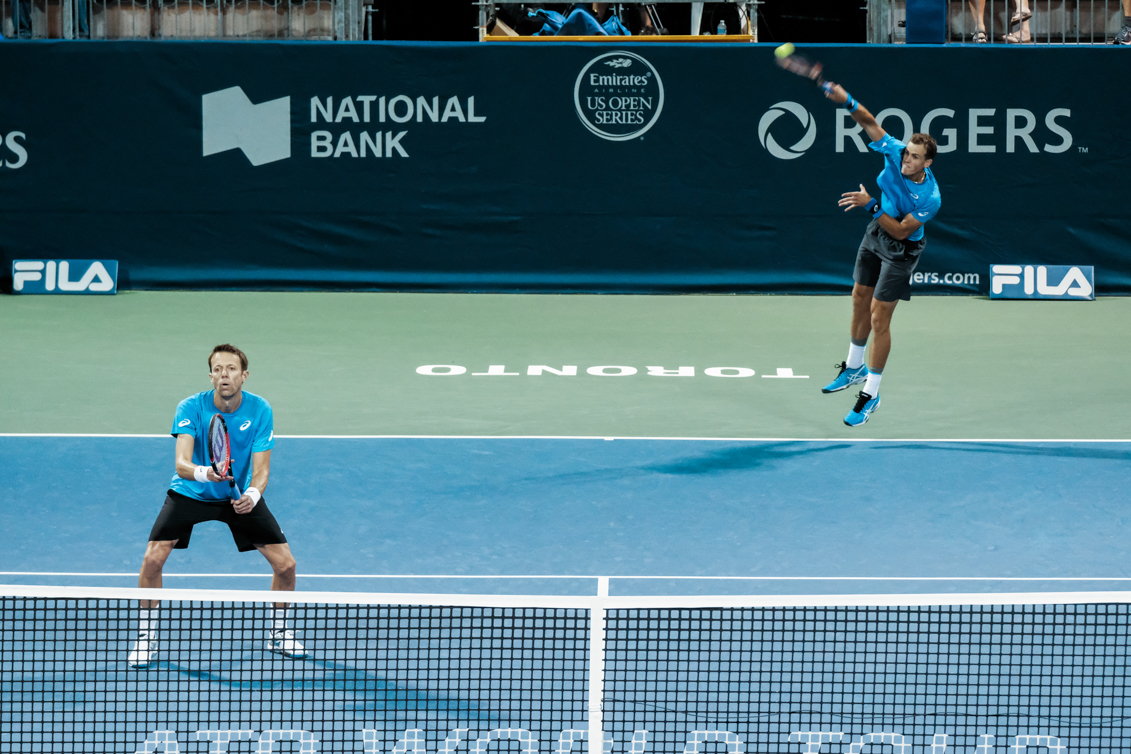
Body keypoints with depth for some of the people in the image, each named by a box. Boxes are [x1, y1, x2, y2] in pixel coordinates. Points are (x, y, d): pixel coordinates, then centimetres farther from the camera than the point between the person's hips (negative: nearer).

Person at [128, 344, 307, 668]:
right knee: (153, 559, -19)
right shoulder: (191, 408, -23)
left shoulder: (260, 411, -17)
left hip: (240, 496, 2)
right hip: (191, 493, -2)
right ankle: (146, 638, 1)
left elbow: (260, 469, -18)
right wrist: (205, 473, -56)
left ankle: (278, 634, 21)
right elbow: (182, 464, -33)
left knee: (285, 564, -6)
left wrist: (252, 495, -40)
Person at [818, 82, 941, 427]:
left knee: (879, 318, -6)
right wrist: (846, 101, -32)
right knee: (860, 300, 20)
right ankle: (854, 368, 42)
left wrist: (871, 204, -33)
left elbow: (901, 231, -26)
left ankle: (870, 395, 6)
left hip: (900, 250, -7)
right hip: (875, 233, 7)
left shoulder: (930, 198, -33)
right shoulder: (895, 151, -20)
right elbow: (869, 122, -15)